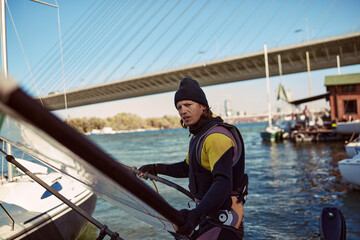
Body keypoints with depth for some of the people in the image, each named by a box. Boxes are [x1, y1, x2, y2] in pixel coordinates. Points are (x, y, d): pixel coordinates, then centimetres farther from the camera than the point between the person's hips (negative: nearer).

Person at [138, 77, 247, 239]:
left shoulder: (217, 136, -22)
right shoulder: (198, 135, 10)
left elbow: (223, 184, -34)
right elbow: (187, 168, 25)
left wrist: (196, 214, -45)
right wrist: (156, 168, 19)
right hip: (209, 213, 10)